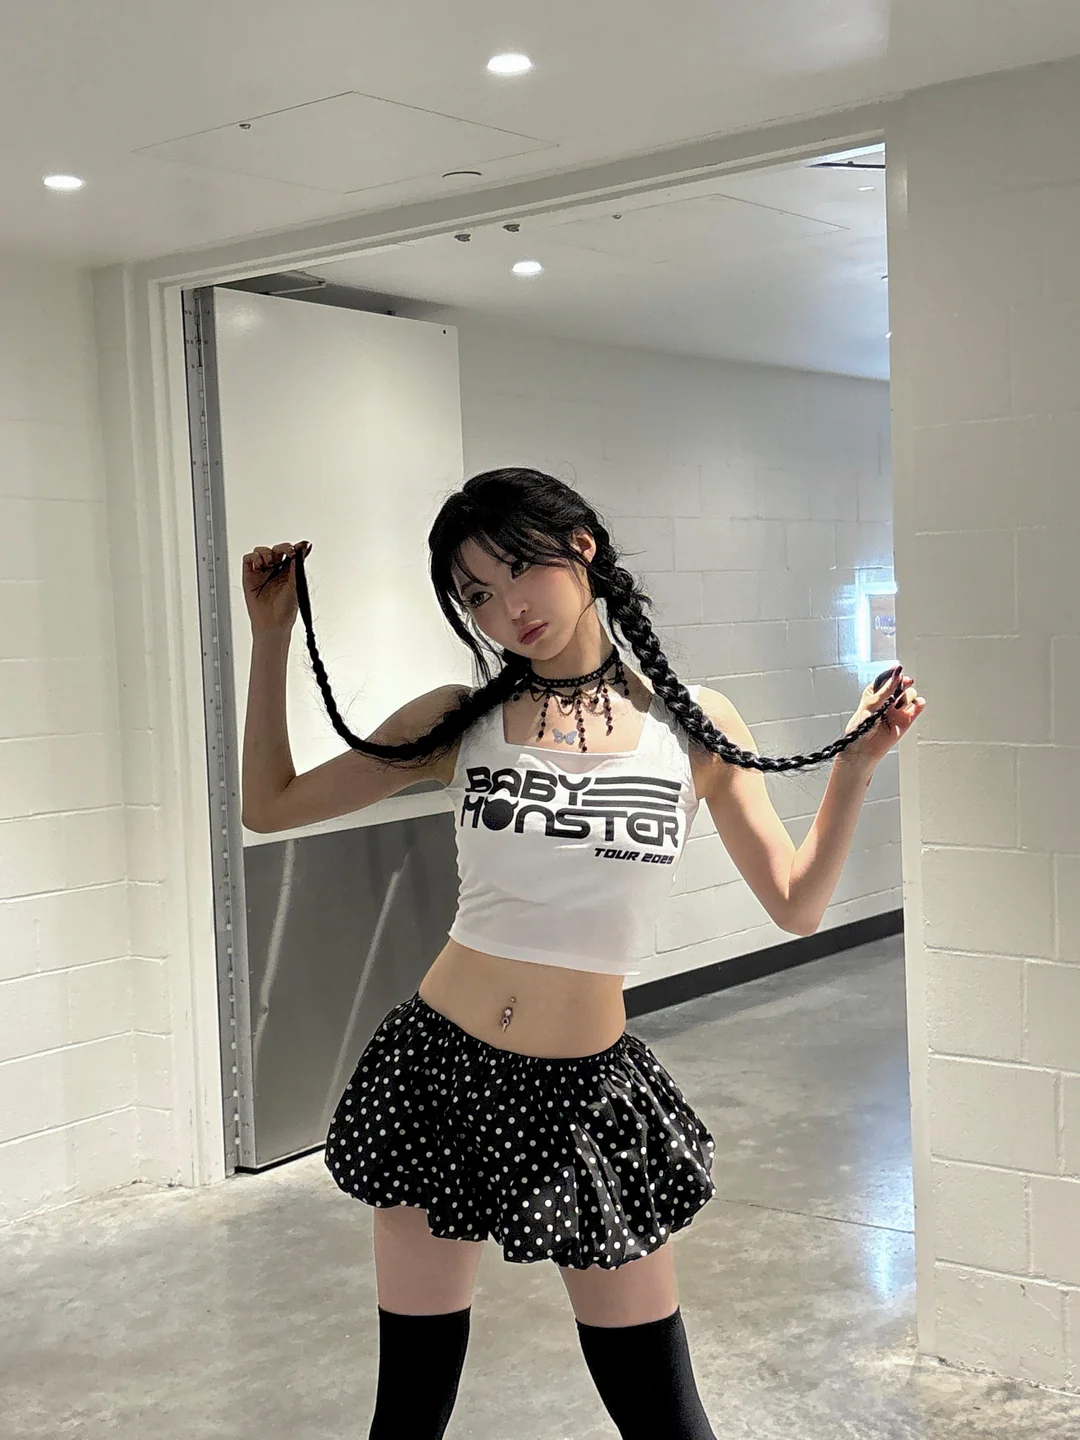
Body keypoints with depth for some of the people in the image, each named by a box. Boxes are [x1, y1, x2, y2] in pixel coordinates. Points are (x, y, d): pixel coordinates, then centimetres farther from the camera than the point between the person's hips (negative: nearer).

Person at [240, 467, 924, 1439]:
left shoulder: (694, 725, -1)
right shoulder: (461, 719, -1)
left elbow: (796, 905, 4)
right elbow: (270, 806, 3)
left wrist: (855, 766, -7)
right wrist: (273, 635, -1)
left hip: (589, 1092, 0)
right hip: (440, 1071, 1)